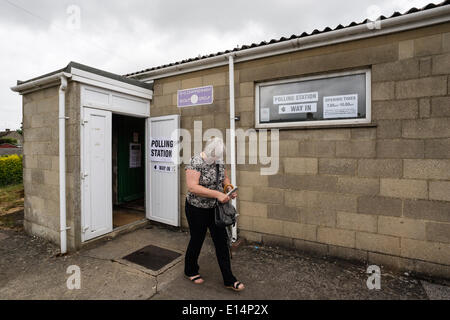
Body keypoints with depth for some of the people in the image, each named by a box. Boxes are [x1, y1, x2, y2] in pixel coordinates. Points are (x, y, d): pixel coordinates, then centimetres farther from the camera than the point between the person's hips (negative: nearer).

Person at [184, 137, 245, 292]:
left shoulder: (219, 160, -2)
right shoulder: (195, 162, -22)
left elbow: (224, 177, 12)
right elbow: (192, 187, -30)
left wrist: (229, 188, -9)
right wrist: (217, 194, -33)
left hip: (215, 208, 6)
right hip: (197, 209, -5)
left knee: (222, 241, 9)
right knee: (197, 240, 13)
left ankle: (229, 280, 24)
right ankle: (190, 271, 42)